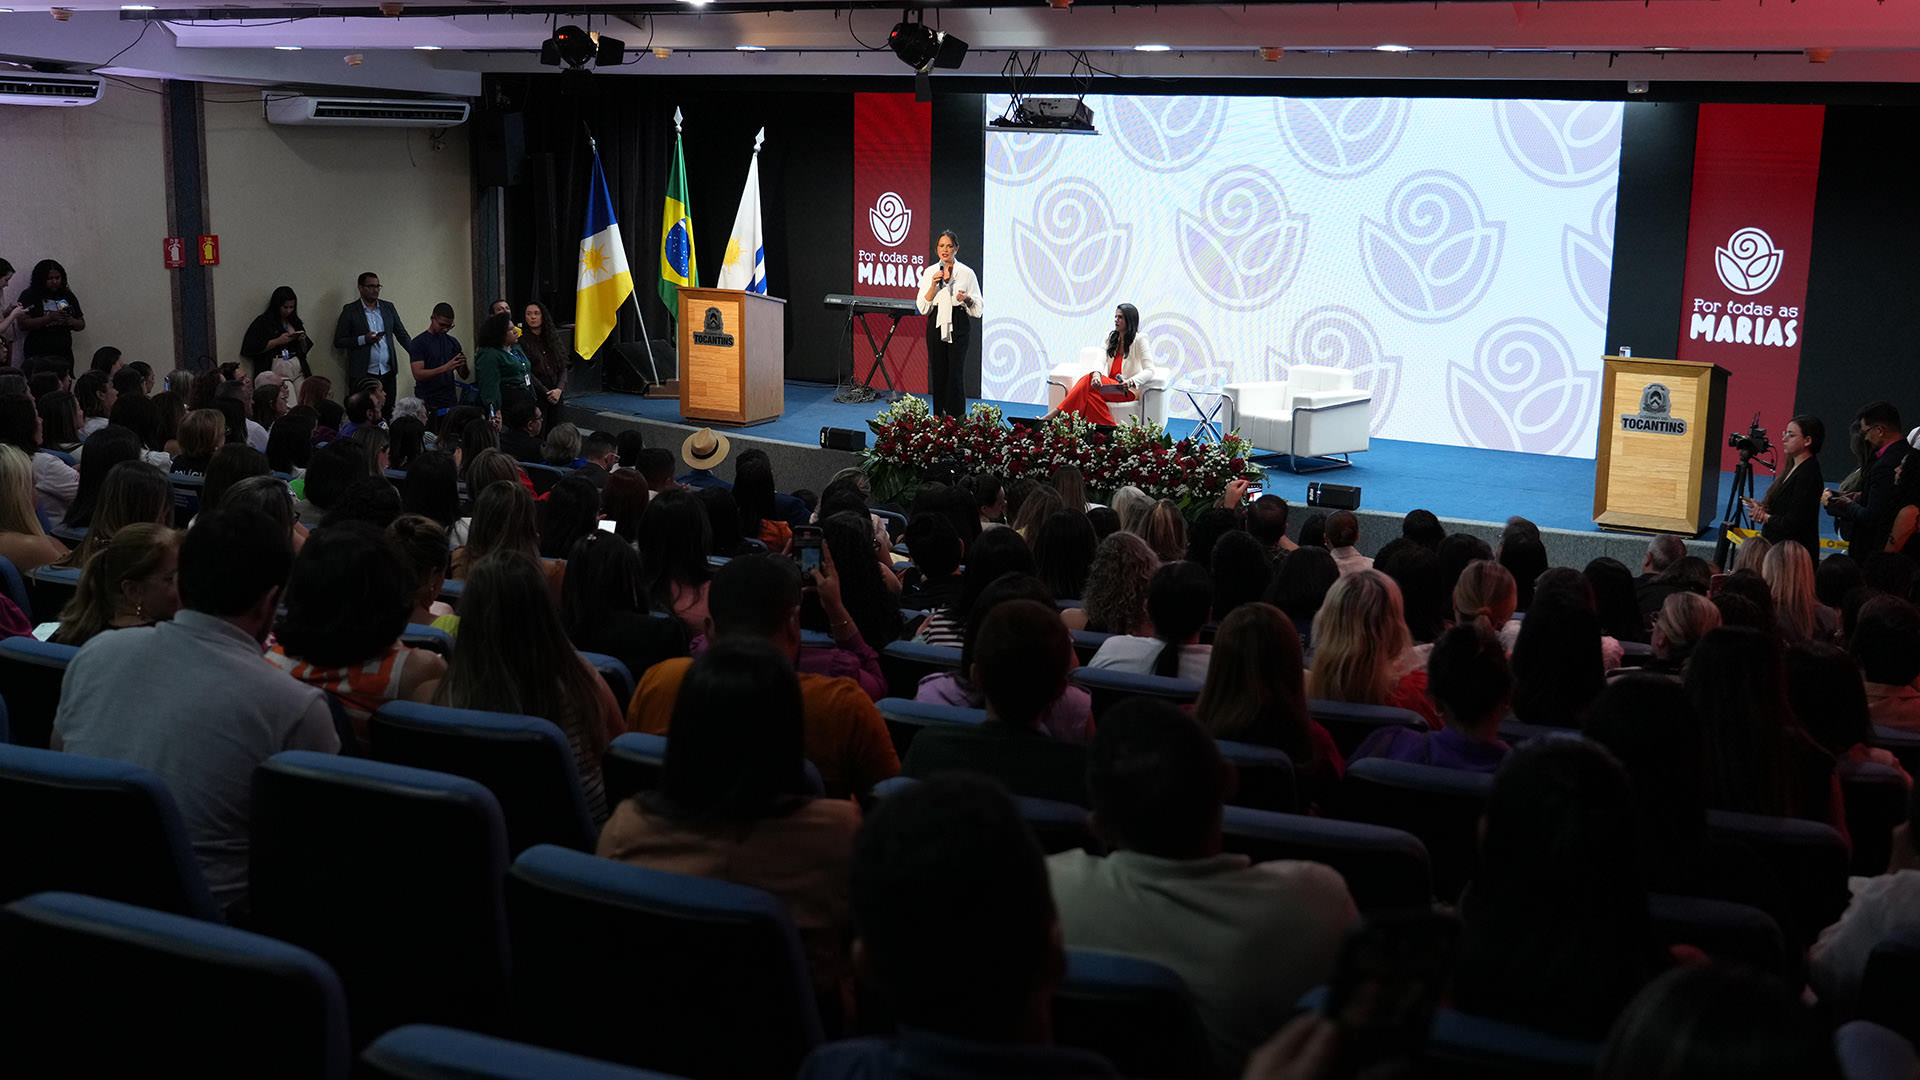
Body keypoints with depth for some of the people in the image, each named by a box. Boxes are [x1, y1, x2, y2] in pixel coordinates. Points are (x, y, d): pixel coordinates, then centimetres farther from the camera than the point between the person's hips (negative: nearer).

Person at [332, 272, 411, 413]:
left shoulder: (388, 307, 12)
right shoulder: (350, 311, 1)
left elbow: (401, 334, 14)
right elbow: (338, 342, 0)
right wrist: (363, 340, -14)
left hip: (387, 373, 4)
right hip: (363, 375, -4)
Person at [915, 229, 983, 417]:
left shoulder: (966, 273, 3)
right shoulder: (929, 272, 8)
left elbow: (977, 308, 4)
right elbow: (922, 307, 3)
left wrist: (966, 299, -16)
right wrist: (933, 285, -9)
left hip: (958, 326, -2)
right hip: (936, 326, 2)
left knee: (955, 373, -9)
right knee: (938, 372, 4)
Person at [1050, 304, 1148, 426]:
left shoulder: (1139, 340, -4)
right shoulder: (1110, 336, 13)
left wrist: (1131, 382, -29)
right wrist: (1096, 374, -27)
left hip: (1129, 391, -5)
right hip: (1110, 386, 5)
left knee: (1088, 381, -29)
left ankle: (1057, 412, -34)